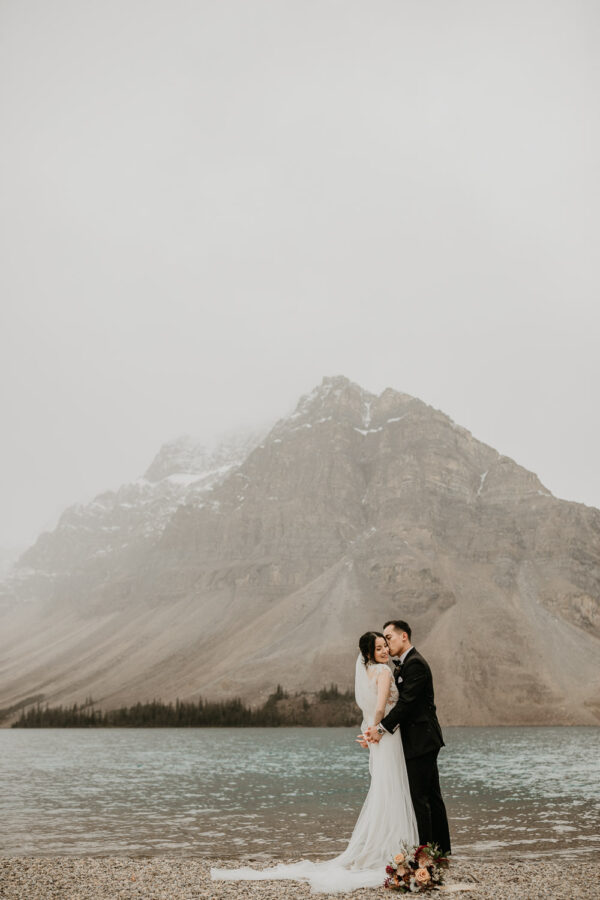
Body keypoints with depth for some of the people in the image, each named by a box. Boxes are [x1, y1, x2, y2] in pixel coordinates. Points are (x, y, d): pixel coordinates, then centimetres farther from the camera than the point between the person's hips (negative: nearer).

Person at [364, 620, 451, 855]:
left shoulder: (415, 663, -16)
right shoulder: (402, 666, 16)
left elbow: (406, 702, -21)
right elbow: (399, 702, 13)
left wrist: (382, 728, -18)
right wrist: (378, 726, 0)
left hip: (420, 739, -10)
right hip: (423, 740, 10)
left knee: (419, 796, -6)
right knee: (431, 794, 15)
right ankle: (441, 846, 24)